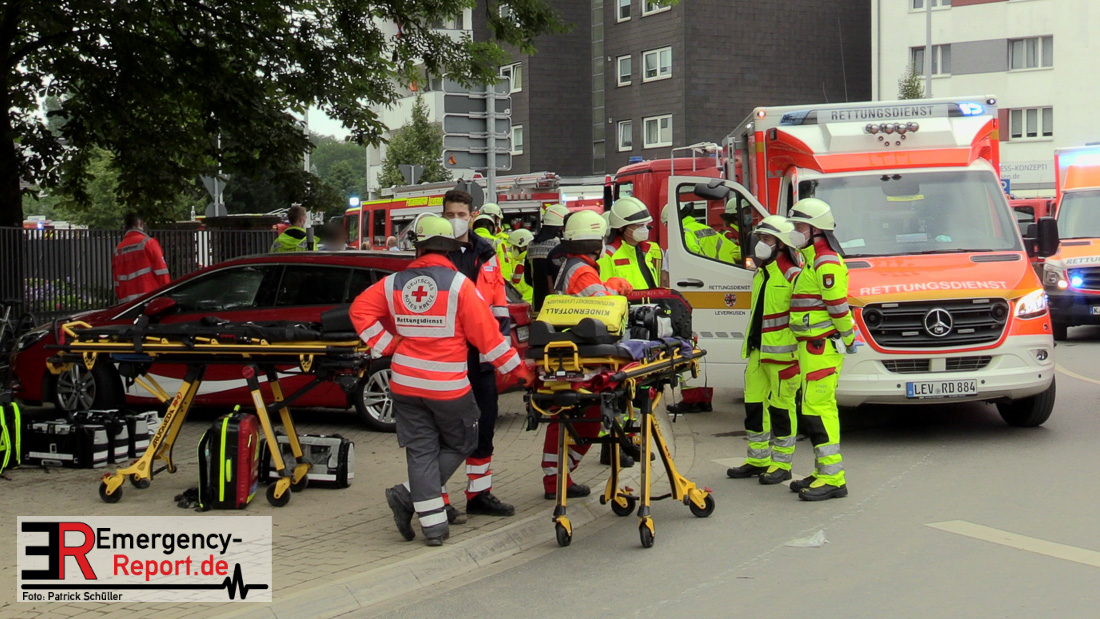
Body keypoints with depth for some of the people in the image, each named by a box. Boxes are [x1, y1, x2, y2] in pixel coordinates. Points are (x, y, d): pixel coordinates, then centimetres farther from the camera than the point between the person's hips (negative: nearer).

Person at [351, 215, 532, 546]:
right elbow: (486, 333, -9)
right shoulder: (458, 284, -10)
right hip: (448, 386, -4)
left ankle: (433, 524, 2)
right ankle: (409, 496, 0)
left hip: (406, 383, 4)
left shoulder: (395, 284, 2)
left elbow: (360, 310, 2)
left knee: (421, 451, 9)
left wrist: (386, 345, 5)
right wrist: (517, 369, 0)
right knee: (461, 444, 14)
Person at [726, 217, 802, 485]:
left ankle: (782, 464, 5)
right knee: (754, 405, 12)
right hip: (757, 351, 9)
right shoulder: (760, 273, 16)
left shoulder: (791, 275, -11)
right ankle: (757, 460, 21)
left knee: (781, 407, -2)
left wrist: (799, 352, -14)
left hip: (782, 352, -9)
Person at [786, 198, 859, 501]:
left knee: (818, 410, -12)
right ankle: (824, 473, 21)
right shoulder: (811, 260, 18)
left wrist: (848, 338, -11)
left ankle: (833, 479, -12)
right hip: (811, 345, 11)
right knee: (817, 408, 14)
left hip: (822, 347, -11)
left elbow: (838, 306, -19)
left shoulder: (826, 263, -16)